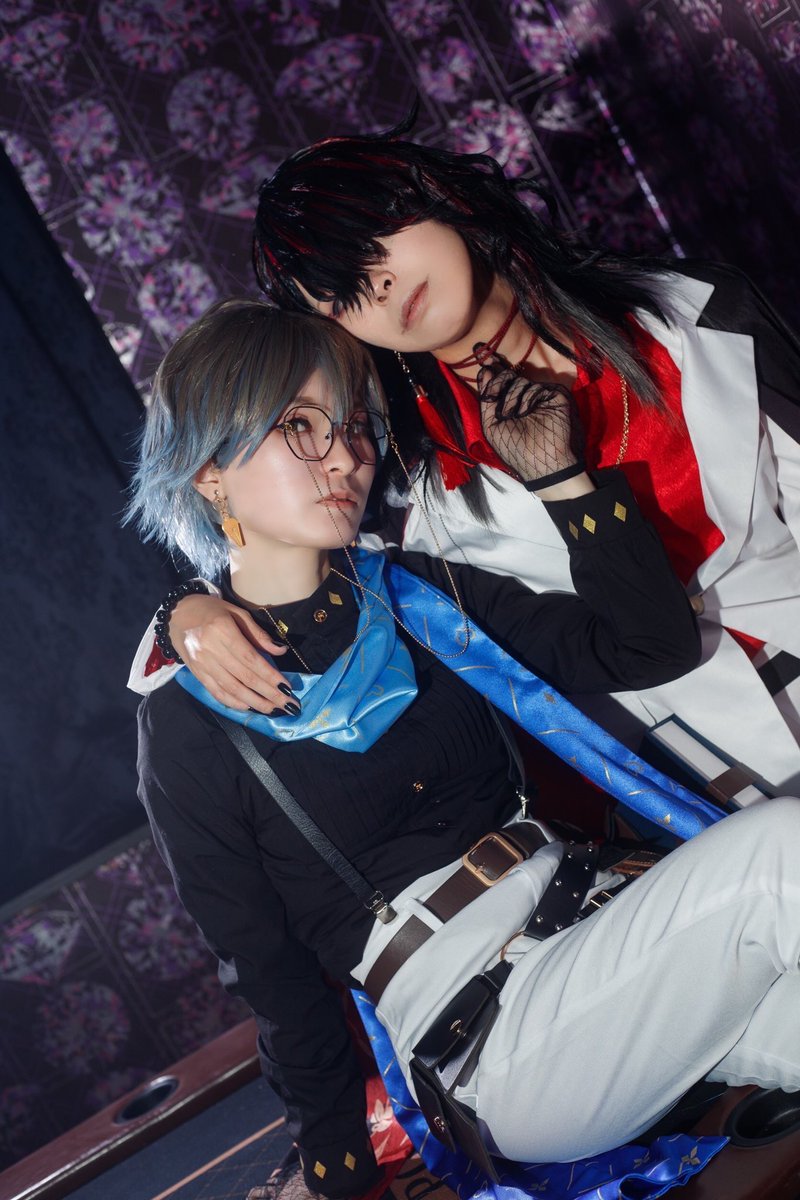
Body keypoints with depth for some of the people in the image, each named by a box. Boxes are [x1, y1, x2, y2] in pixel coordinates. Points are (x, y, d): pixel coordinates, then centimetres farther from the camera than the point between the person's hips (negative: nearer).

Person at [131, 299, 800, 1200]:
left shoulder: (419, 594, 12)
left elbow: (654, 646, 8)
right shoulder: (189, 726, -2)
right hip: (482, 1035, -5)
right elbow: (271, 980, 2)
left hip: (594, 910, 5)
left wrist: (557, 474, 1)